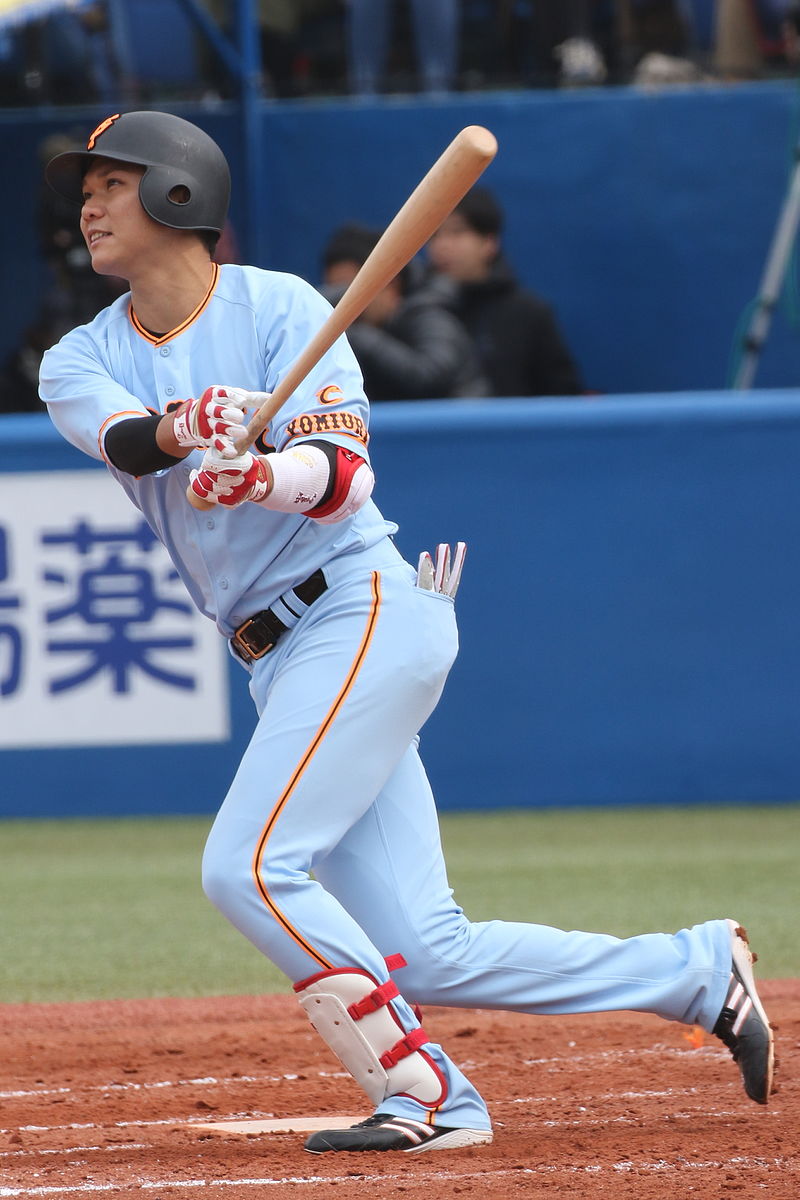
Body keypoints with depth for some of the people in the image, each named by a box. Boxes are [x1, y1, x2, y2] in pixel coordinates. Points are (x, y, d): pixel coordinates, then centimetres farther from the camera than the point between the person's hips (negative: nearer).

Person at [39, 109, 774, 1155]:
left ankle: (426, 1097, -14)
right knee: (425, 952, 1)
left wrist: (266, 476, -38)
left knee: (248, 866, -21)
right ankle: (703, 971, 15)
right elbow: (122, 436, -13)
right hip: (282, 661, 6)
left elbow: (342, 473, -16)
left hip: (364, 608, -6)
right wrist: (179, 432, -36)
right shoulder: (81, 361, 11)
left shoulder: (281, 307, -3)